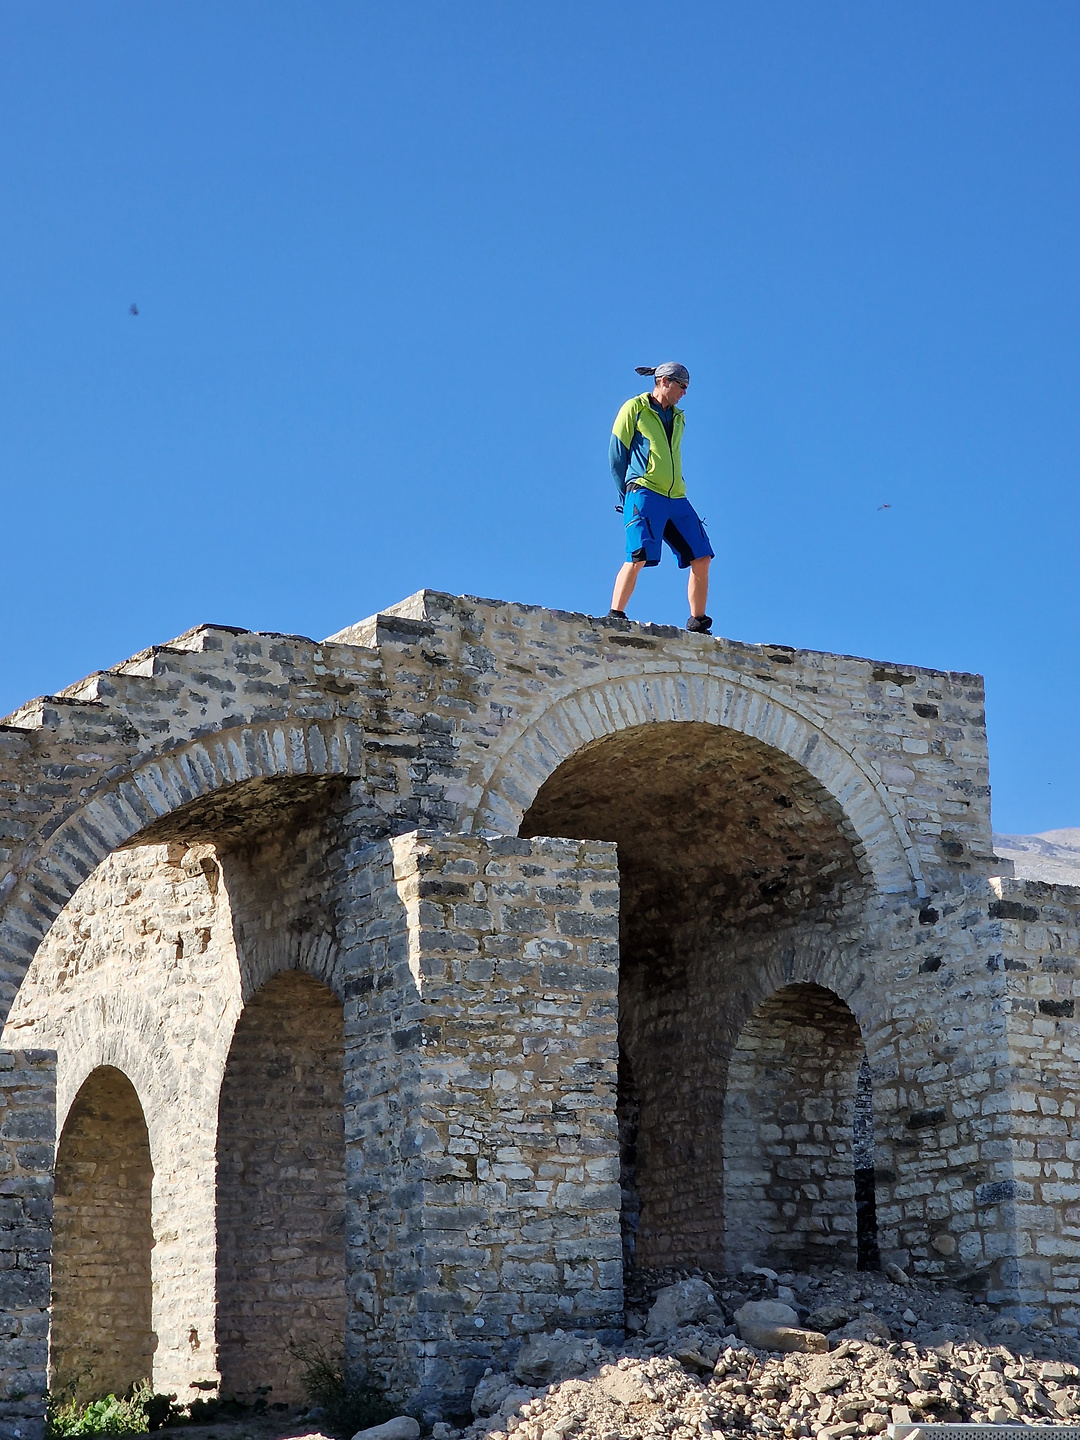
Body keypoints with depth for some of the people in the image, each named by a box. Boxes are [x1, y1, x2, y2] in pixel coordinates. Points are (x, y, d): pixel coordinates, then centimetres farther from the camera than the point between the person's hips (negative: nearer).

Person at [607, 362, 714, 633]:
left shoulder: (677, 418, 22)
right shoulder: (635, 408, 4)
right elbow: (616, 455, 1)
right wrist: (627, 497, -2)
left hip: (676, 499, 6)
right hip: (645, 494, -6)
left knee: (701, 559, 0)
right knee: (639, 557, -22)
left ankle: (698, 624, 9)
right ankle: (615, 617, -19)